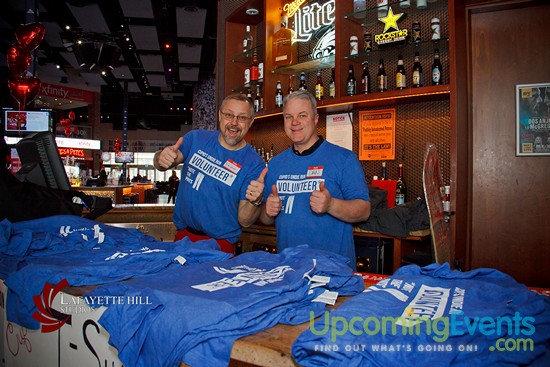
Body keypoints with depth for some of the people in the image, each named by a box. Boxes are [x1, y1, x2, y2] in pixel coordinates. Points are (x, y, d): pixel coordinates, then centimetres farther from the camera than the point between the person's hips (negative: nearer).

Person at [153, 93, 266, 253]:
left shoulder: (254, 164, -13)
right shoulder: (196, 138, -3)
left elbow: (244, 221, -12)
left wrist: (255, 201, -34)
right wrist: (161, 158, -29)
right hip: (182, 236, 3)